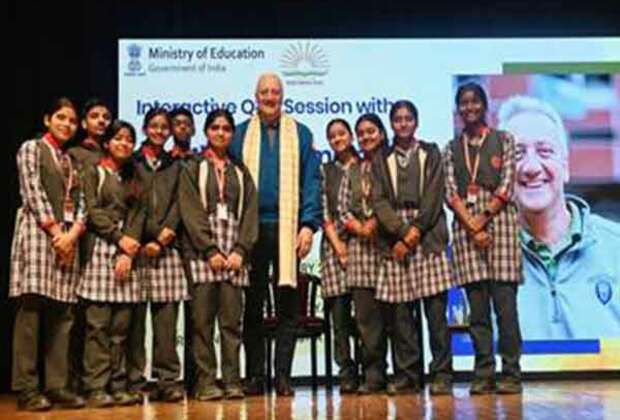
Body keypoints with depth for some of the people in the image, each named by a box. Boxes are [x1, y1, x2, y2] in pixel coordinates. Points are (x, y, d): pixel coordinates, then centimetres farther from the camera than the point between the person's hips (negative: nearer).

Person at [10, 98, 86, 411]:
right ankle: (27, 389, -7)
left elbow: (80, 201, 13)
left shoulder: (72, 159, 23)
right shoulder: (31, 148, 6)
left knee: (62, 314, 2)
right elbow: (33, 194, -6)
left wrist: (73, 232, -5)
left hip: (69, 238, 6)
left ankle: (57, 386, 4)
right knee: (31, 311, -9)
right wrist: (55, 231, -11)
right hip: (38, 233, -6)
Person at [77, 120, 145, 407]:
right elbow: (92, 211, -3)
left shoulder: (134, 177, 19)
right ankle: (96, 387, -6)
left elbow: (137, 215, 9)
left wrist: (128, 252, -5)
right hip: (100, 247, -3)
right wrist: (120, 238, -11)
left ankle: (117, 386, 4)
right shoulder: (93, 171, 9)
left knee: (121, 324, 0)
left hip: (128, 251, 4)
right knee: (98, 322, -8)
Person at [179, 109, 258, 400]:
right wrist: (210, 251, -11)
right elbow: (191, 211, -1)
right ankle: (206, 382, -1)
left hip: (235, 253, 2)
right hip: (203, 252, -2)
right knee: (203, 320, -5)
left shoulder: (240, 171, 19)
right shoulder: (193, 169, 10)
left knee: (232, 320, -2)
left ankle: (232, 381, 2)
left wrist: (240, 250, -4)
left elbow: (250, 212, 10)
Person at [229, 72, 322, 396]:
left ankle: (283, 375, 5)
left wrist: (308, 224, -6)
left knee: (288, 304, 0)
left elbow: (311, 182, 5)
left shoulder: (300, 134, 9)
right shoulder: (240, 135, 10)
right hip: (251, 229, 1)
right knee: (252, 305, 4)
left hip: (287, 229, 0)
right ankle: (254, 376, 12)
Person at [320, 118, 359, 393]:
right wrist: (337, 245, -5)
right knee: (339, 310, -3)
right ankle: (347, 373, 2)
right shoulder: (325, 171, 14)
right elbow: (323, 212, 6)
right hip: (334, 244, 1)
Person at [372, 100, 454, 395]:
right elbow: (380, 200, 4)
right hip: (395, 239, 1)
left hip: (428, 236, -1)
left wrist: (415, 231, -10)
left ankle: (442, 374, 0)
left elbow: (434, 196, 1)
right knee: (400, 310, -1)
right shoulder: (382, 160, 16)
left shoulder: (430, 153, 13)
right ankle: (406, 376, 6)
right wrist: (402, 231, -10)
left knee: (436, 307, -6)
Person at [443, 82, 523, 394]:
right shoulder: (451, 149, 15)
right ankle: (483, 373, 6)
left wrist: (483, 218, -10)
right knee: (477, 303, 1)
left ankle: (511, 372, 1)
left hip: (499, 219, -2)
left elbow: (507, 185, 0)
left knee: (504, 300, -6)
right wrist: (471, 227, -8)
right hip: (465, 225, 2)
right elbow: (450, 192, 5)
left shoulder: (503, 140, 9)